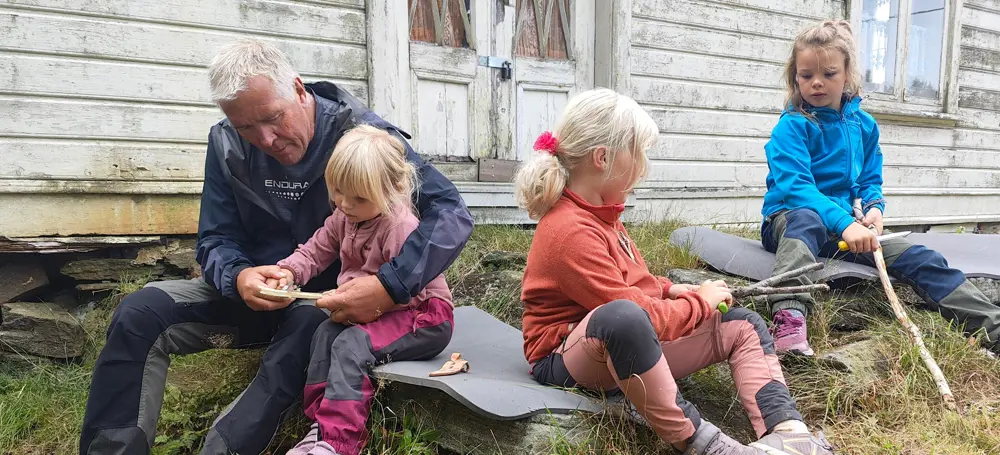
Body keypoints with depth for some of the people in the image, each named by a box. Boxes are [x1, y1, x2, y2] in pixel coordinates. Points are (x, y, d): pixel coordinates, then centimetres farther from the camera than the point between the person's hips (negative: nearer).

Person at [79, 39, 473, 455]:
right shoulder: (228, 144, -3)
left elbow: (451, 213, -26)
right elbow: (215, 240, -1)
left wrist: (390, 286, -41)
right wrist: (237, 278, -26)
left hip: (334, 303, -4)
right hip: (255, 294, 4)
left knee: (307, 327, -38)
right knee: (139, 314, -17)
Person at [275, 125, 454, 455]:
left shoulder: (402, 228, -25)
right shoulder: (344, 217, 3)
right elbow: (316, 250, 10)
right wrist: (289, 271, -12)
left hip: (423, 315, -9)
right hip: (373, 312, 9)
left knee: (351, 344, -27)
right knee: (326, 333, -13)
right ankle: (321, 422, -11)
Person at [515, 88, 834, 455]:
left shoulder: (596, 213, 7)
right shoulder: (572, 232, -24)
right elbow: (633, 311, -26)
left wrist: (672, 290, 4)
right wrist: (701, 300, -9)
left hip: (630, 346, 10)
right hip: (567, 358, -10)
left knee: (742, 325, 6)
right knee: (623, 316, -45)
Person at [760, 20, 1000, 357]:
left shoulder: (864, 125, 9)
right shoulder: (792, 126, -11)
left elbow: (870, 181, 15)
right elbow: (795, 186, -23)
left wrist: (874, 208, -10)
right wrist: (844, 223, -35)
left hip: (847, 225, 6)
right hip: (790, 219, -5)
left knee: (919, 257, -10)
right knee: (807, 219, -41)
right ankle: (788, 317, -58)